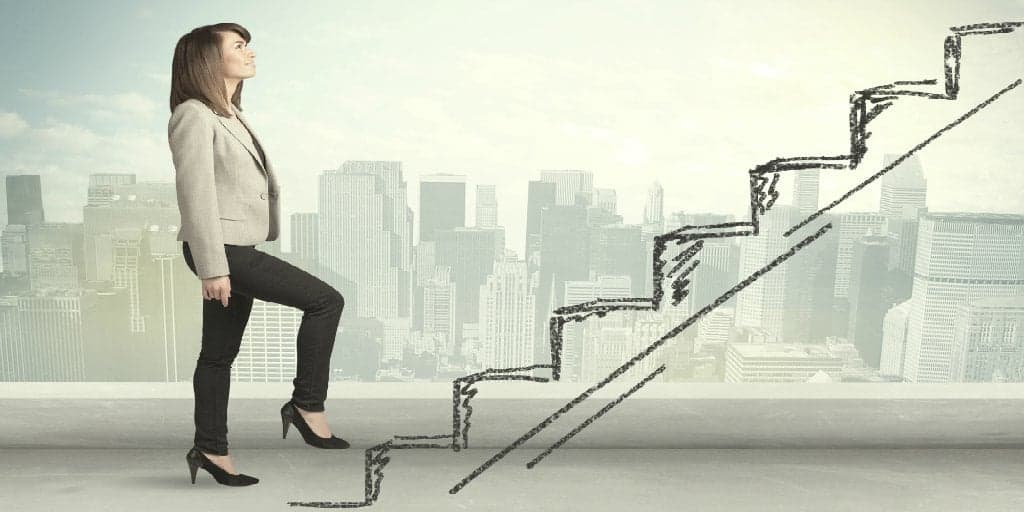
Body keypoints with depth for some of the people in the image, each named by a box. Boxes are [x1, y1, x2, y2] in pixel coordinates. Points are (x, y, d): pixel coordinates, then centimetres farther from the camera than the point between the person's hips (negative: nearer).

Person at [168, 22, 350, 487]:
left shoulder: (231, 115, 18)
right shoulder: (194, 115, -10)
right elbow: (195, 194, -17)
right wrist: (212, 267, -21)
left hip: (238, 248, 9)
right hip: (221, 248, -9)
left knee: (221, 353, 11)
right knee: (325, 300, -10)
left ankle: (211, 449, 18)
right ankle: (307, 405, -2)